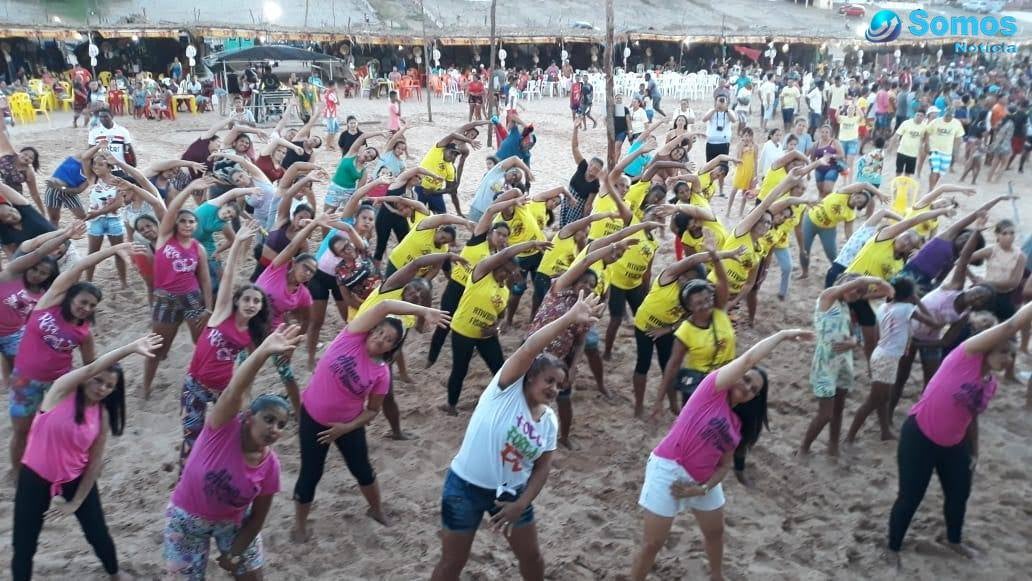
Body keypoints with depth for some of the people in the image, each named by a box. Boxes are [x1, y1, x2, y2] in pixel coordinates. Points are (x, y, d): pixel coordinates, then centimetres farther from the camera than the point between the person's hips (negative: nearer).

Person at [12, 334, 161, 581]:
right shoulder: (62, 390, -18)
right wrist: (132, 348, -49)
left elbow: (95, 461, -3)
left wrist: (76, 501, -4)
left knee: (98, 533, 11)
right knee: (23, 545, 6)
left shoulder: (102, 414, -8)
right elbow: (92, 368, -38)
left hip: (76, 478, 3)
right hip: (35, 477, -3)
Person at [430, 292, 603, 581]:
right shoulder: (506, 390, -17)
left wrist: (521, 504, -9)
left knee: (531, 556, 18)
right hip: (466, 487, -5)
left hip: (511, 492, 5)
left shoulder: (549, 420, -1)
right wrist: (570, 317, -38)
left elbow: (542, 467, 4)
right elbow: (528, 350, -32)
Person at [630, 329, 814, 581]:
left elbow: (725, 464, 9)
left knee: (715, 531, 26)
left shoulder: (737, 424, 8)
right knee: (654, 542, -2)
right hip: (669, 469, -8)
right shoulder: (713, 387, -11)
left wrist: (704, 488, -8)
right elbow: (749, 359, -20)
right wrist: (782, 335, -11)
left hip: (702, 479, 9)